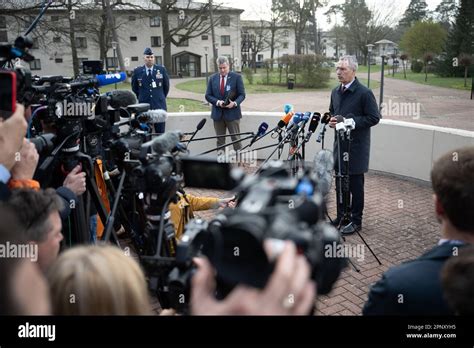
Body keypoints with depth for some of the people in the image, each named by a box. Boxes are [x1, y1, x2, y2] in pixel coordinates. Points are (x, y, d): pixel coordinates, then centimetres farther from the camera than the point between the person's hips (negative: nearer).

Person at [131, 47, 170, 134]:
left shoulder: (162, 69, 3)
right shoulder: (137, 71, 3)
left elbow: (166, 86, 14)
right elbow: (134, 88, 16)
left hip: (159, 106, 0)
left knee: (160, 133, 3)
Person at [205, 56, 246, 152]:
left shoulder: (237, 77, -1)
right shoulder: (212, 78, 7)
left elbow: (242, 94, -2)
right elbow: (208, 95, 5)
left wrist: (235, 103, -21)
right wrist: (217, 102, -14)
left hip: (232, 113, -3)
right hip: (218, 114, 3)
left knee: (236, 139, 0)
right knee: (220, 140, 9)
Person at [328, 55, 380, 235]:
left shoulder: (364, 93, -12)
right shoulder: (335, 92, 10)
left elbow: (374, 118, -12)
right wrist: (331, 121, 1)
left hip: (356, 146, -7)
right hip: (340, 144, 7)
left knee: (355, 185, 2)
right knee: (340, 183, 14)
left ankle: (356, 221, 15)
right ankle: (341, 216, 28)